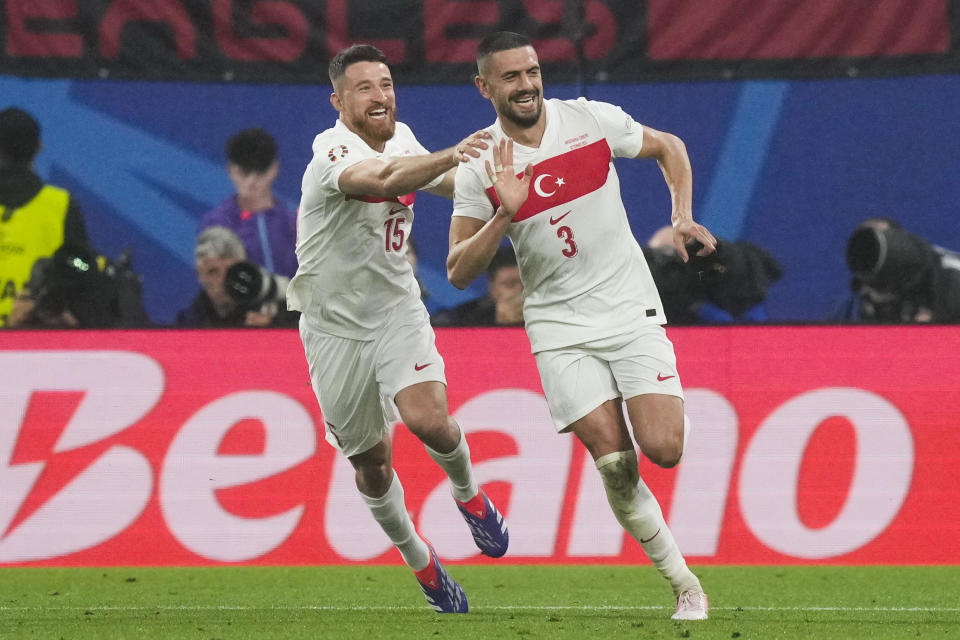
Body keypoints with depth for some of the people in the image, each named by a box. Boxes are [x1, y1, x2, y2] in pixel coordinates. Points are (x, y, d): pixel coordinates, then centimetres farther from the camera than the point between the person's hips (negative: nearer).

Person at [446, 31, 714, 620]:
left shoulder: (592, 120, -2)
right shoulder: (480, 168, -3)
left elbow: (668, 148, 15)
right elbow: (459, 273, -5)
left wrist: (683, 218, 1)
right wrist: (505, 215, -19)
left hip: (631, 310, 0)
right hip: (561, 326, 0)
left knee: (663, 449, -15)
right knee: (614, 460, -12)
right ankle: (683, 581, 2)